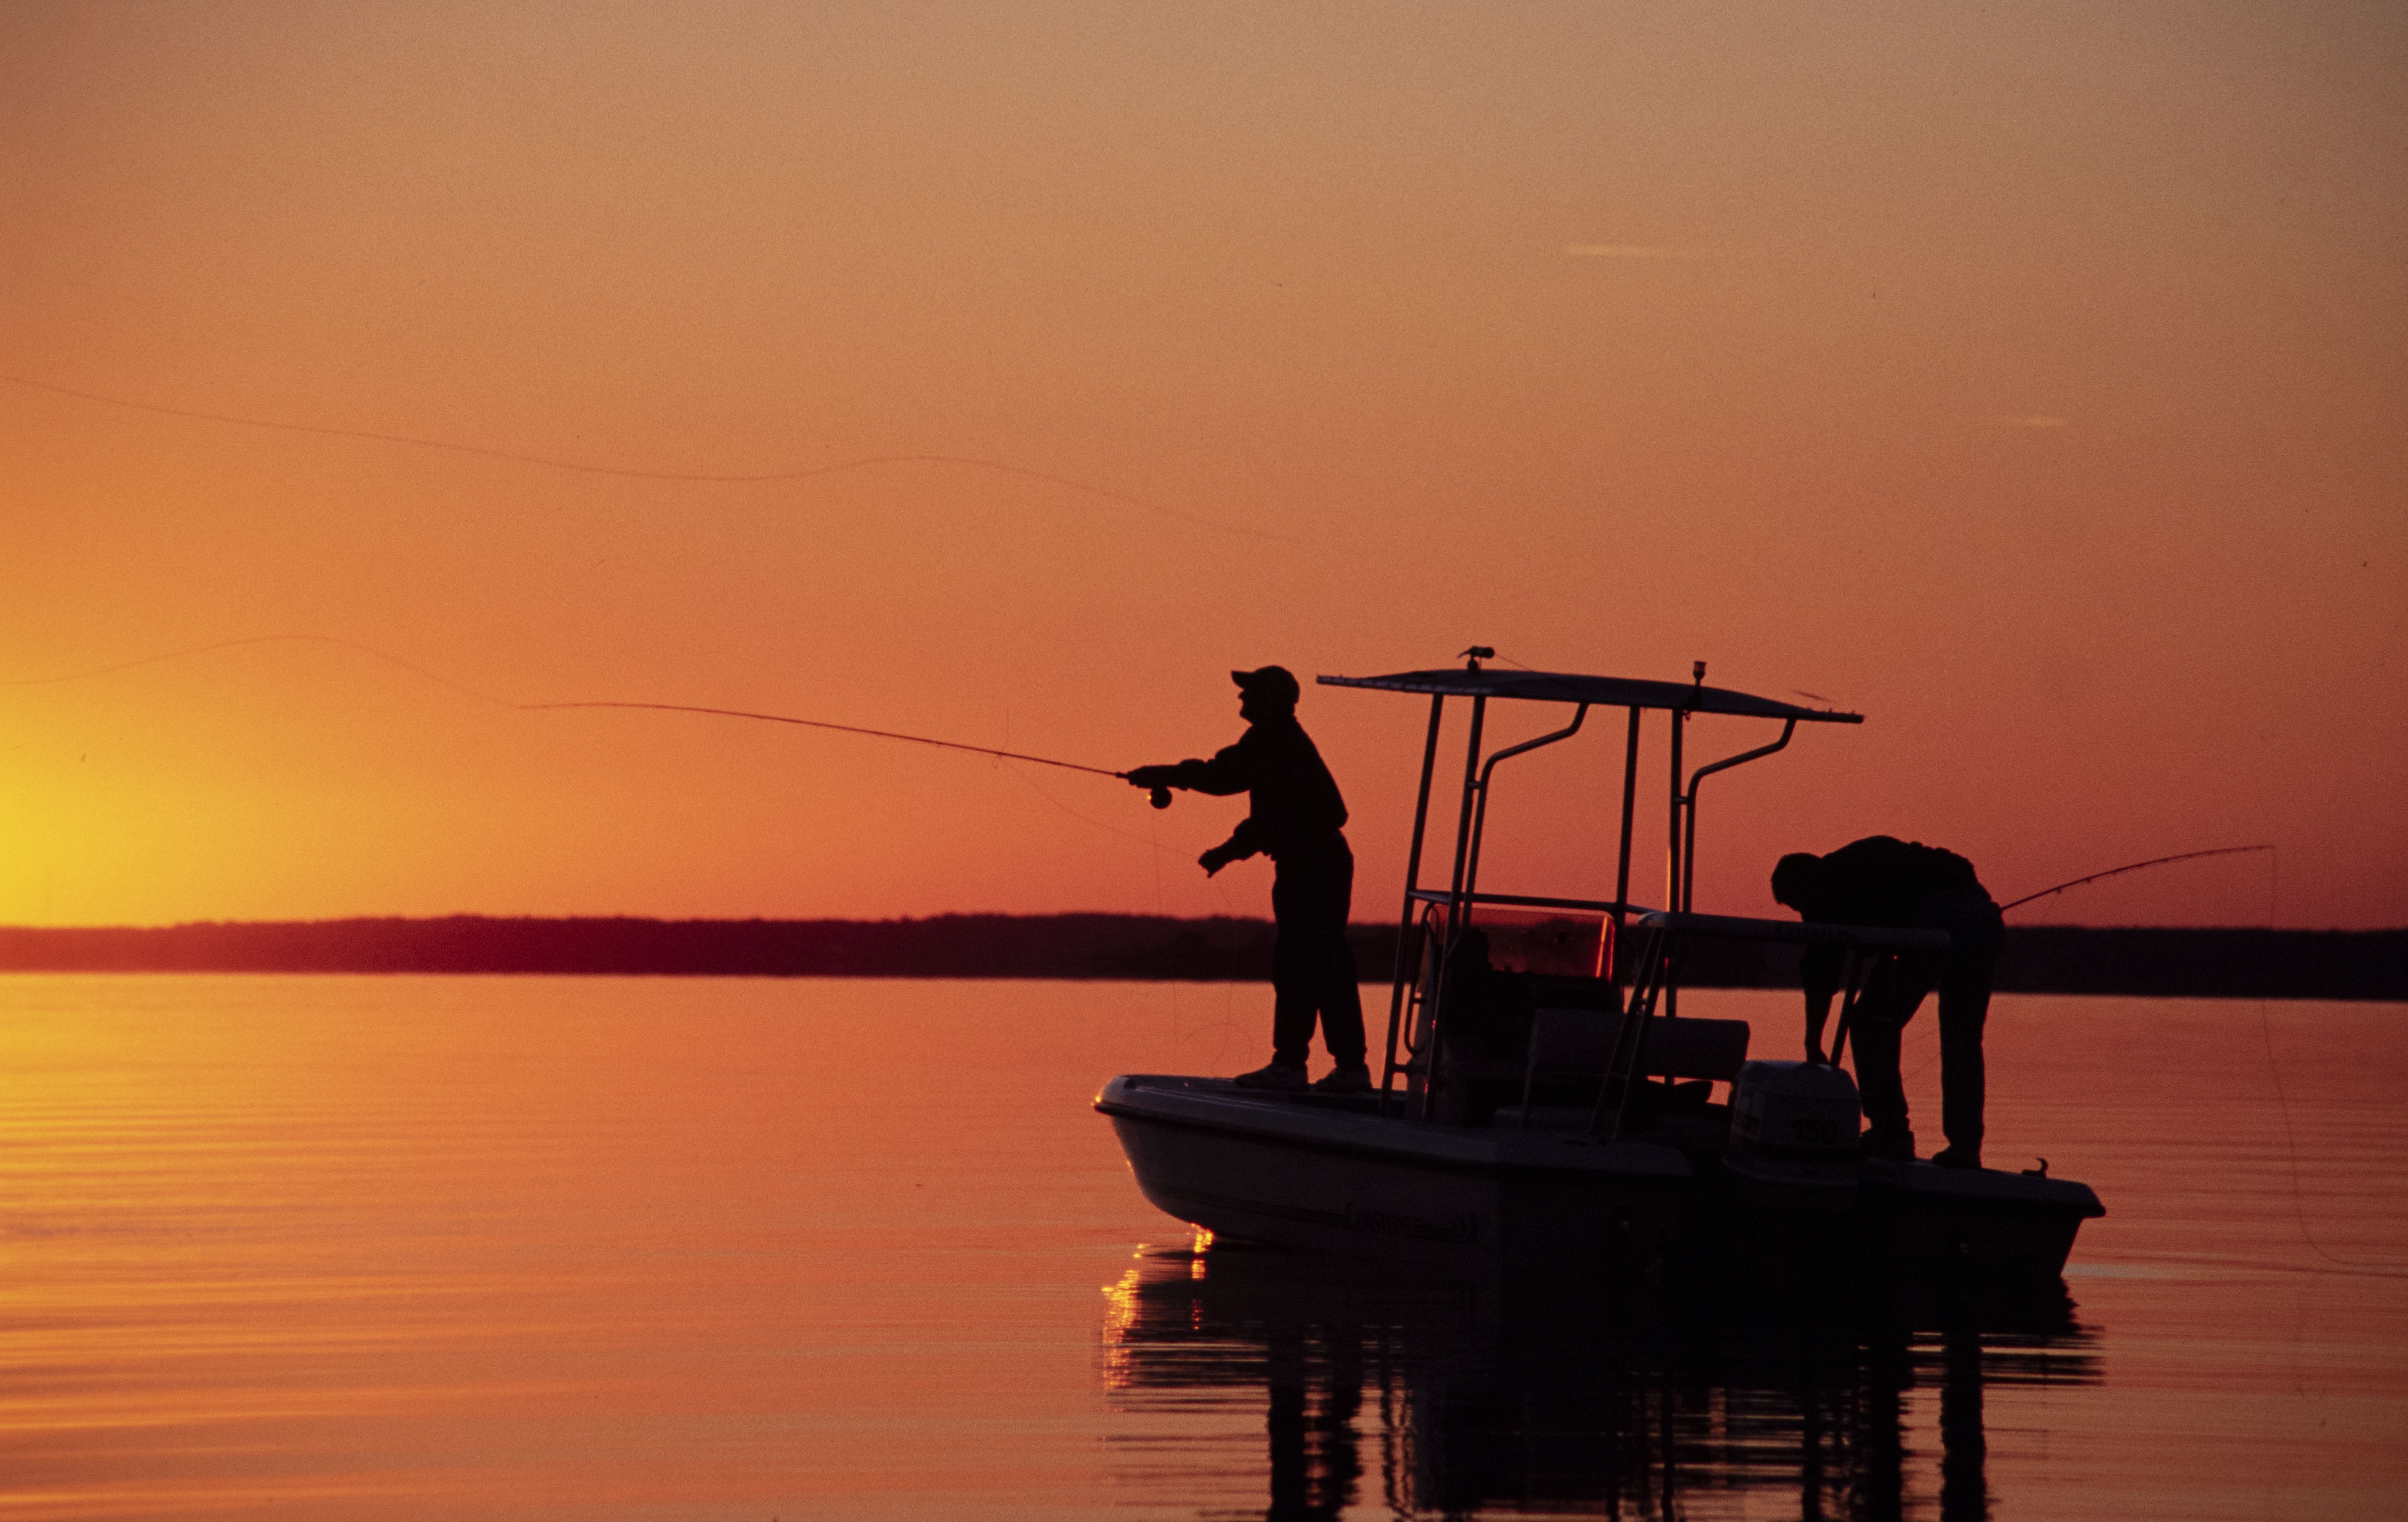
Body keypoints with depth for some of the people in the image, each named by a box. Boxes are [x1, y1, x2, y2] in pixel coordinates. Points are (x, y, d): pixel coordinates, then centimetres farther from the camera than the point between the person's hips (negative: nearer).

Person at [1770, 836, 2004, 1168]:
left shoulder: (1825, 890, 15)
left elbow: (1821, 975, 14)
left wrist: (1813, 1045, 20)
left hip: (1932, 922, -7)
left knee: (1871, 1025, 10)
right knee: (1963, 1041, 18)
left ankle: (1890, 1137, 7)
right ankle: (1965, 1147, 11)